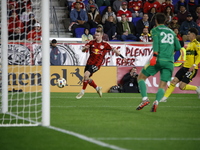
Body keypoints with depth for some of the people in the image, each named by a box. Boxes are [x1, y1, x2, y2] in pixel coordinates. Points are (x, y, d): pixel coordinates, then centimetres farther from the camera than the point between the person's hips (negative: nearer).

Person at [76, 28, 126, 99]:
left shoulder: (105, 45, -1)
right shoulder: (91, 43, 5)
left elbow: (114, 50, 7)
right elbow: (83, 50, 5)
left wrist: (122, 57, 5)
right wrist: (85, 48, -20)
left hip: (96, 64, -5)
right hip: (89, 63, 5)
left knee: (86, 75, -23)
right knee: (87, 79, 7)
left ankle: (82, 91, -10)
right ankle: (97, 88, 33)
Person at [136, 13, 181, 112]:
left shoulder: (155, 30, 8)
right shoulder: (172, 32, 22)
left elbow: (156, 42, -11)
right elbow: (178, 47, 20)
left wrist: (155, 55, -22)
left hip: (159, 59, -4)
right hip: (169, 62, 4)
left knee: (141, 77, 10)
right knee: (163, 85, 3)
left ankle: (145, 98, -9)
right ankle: (156, 101, -26)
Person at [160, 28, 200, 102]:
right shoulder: (189, 44, 17)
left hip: (191, 69, -9)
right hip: (185, 67, 9)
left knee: (182, 86, -11)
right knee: (174, 81, 1)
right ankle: (165, 97, 5)